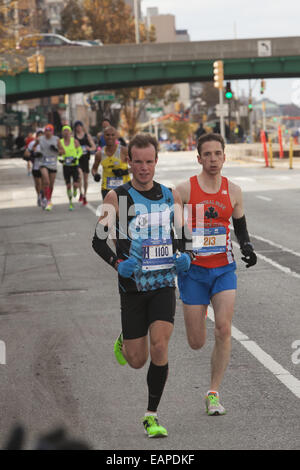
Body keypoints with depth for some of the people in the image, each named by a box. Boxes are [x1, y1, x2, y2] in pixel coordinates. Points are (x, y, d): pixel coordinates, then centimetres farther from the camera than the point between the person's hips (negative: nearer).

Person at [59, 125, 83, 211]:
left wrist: (76, 157, -15)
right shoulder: (60, 142, 1)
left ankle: (75, 190, 28)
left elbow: (80, 151, 3)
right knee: (68, 186, 2)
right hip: (66, 166, 1)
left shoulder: (75, 141, -3)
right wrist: (59, 159, -13)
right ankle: (70, 202, 16)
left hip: (74, 165, -1)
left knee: (76, 184, -10)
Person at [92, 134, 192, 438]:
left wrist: (184, 256, -4)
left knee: (160, 347, -16)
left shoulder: (170, 196, 6)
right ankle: (122, 345, 42)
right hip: (133, 285, -1)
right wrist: (117, 263, -21)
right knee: (137, 361, 3)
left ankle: (152, 416, -3)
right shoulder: (116, 197, -3)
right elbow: (98, 239, -4)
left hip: (164, 284, 1)